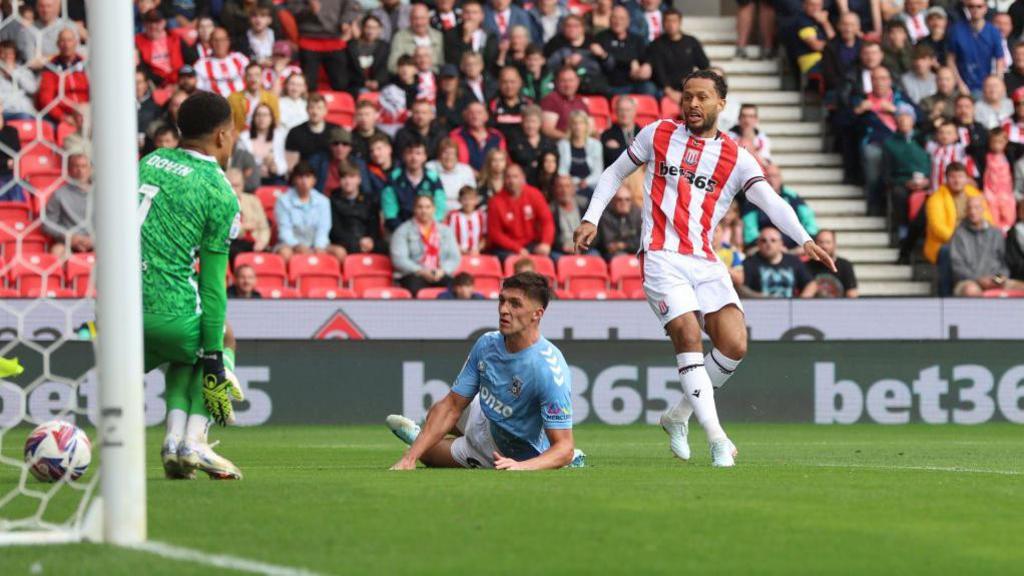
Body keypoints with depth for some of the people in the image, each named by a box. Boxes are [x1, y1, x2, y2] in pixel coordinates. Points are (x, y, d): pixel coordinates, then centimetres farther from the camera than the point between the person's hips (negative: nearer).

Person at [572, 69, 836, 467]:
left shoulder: (736, 159, 7)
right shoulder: (657, 135, 8)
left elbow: (770, 201, -6)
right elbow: (615, 173, 18)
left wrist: (804, 239, -21)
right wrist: (591, 218, 6)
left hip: (706, 262, 2)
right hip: (662, 257, -2)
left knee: (734, 345, -12)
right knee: (688, 334, -21)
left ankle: (677, 416, 10)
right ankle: (715, 436, -20)